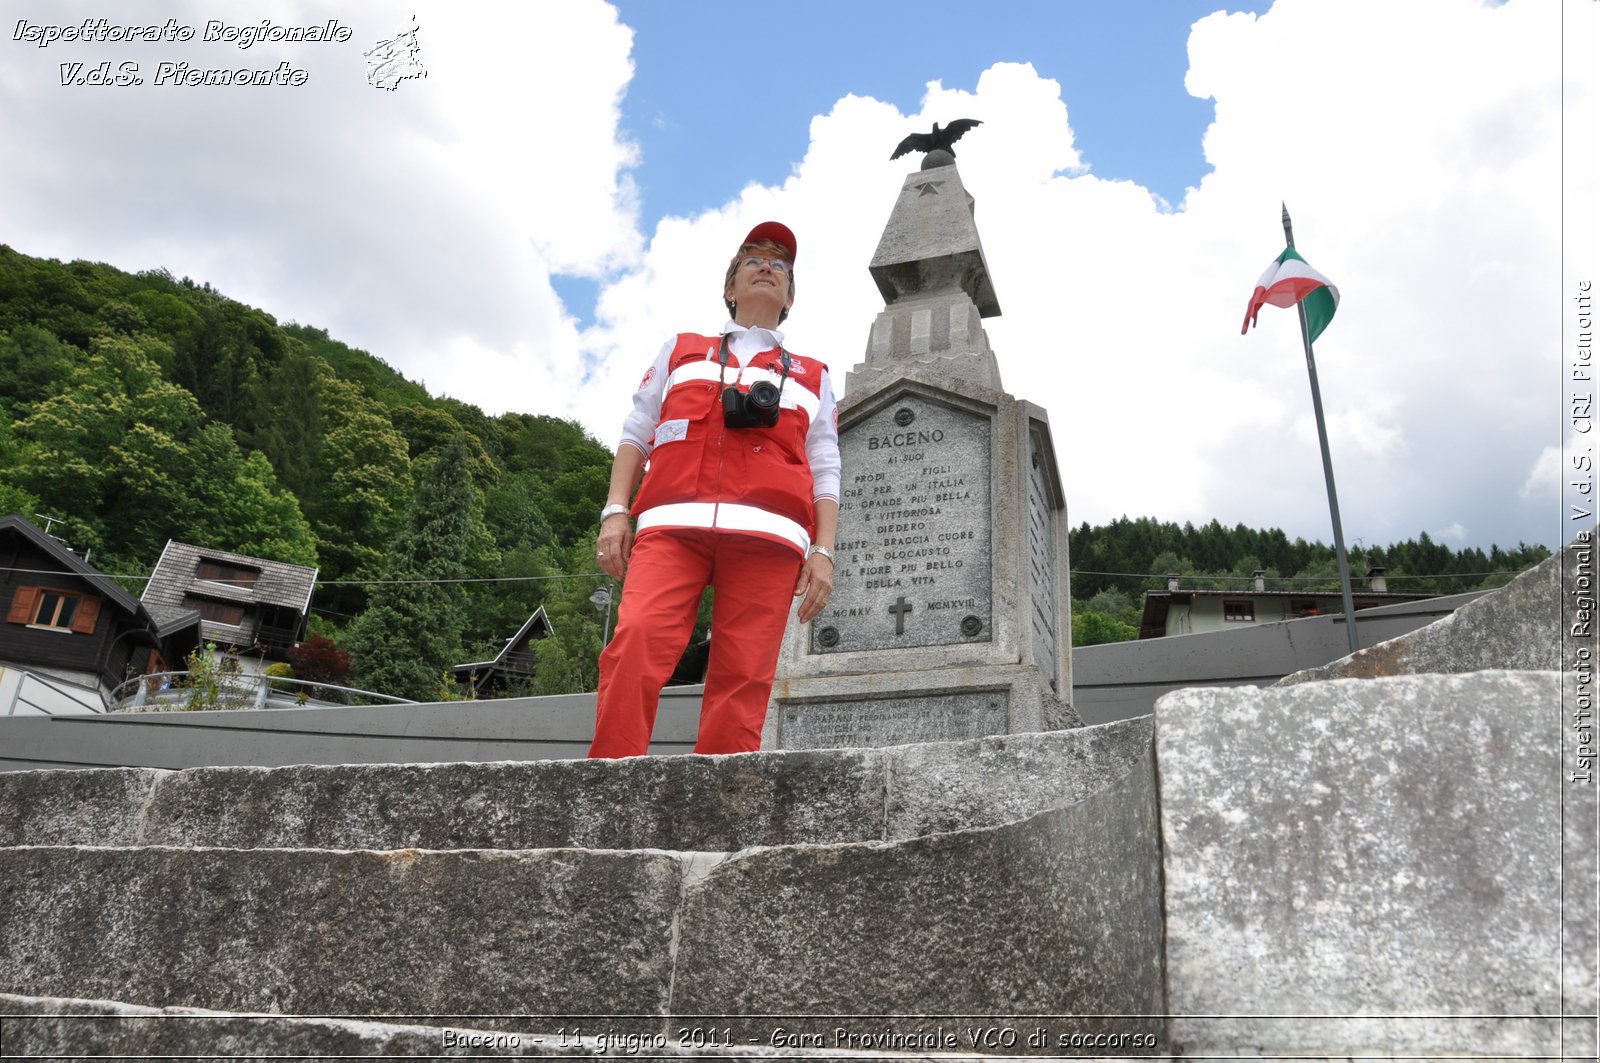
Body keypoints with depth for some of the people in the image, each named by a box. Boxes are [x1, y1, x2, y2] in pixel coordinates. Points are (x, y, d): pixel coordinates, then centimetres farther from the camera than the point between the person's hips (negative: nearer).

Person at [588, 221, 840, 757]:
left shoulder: (812, 378, 28)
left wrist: (823, 551, 4)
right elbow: (634, 436, 19)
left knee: (743, 679, -11)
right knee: (635, 645, -21)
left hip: (767, 536, 1)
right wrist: (615, 511, 4)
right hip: (672, 526, 0)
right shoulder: (681, 351, 28)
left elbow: (826, 476, 19)